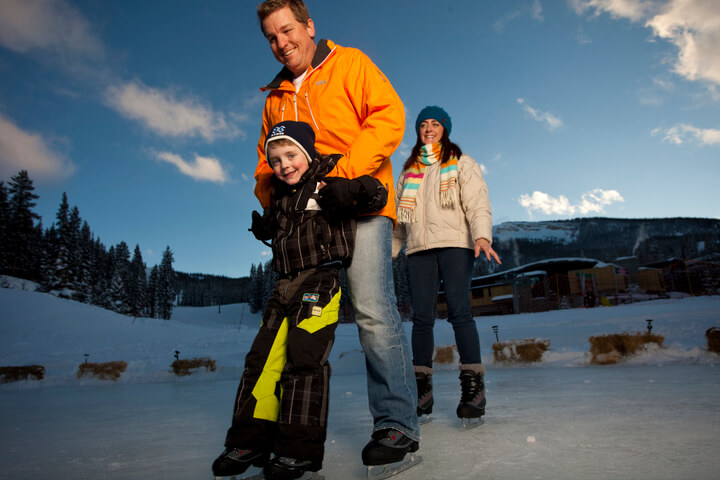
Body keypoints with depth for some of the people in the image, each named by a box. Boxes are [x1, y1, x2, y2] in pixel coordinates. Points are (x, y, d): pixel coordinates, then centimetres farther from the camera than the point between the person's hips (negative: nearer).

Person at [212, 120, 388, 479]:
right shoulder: (279, 196, 20)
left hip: (321, 280, -7)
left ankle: (300, 449, -3)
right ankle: (250, 441, 13)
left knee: (304, 356, -13)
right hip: (286, 284, 7)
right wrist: (263, 228, 12)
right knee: (262, 356, 4)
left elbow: (377, 195, -10)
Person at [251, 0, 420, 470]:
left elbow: (388, 115, -5)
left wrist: (348, 174, -16)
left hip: (360, 205, -5)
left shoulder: (349, 63, 10)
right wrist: (271, 204, 7)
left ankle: (397, 424, -8)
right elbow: (267, 162, 27)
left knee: (373, 311, -16)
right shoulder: (276, 97, 25)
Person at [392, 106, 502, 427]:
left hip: (454, 244, -3)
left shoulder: (461, 164, 13)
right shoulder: (408, 171, 24)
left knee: (459, 311, -16)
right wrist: (388, 252, 15)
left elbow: (477, 202, 0)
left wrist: (482, 236, -19)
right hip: (418, 248, 4)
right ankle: (422, 389, 0)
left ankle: (473, 387, -13)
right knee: (421, 317, -3)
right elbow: (398, 215, 23)